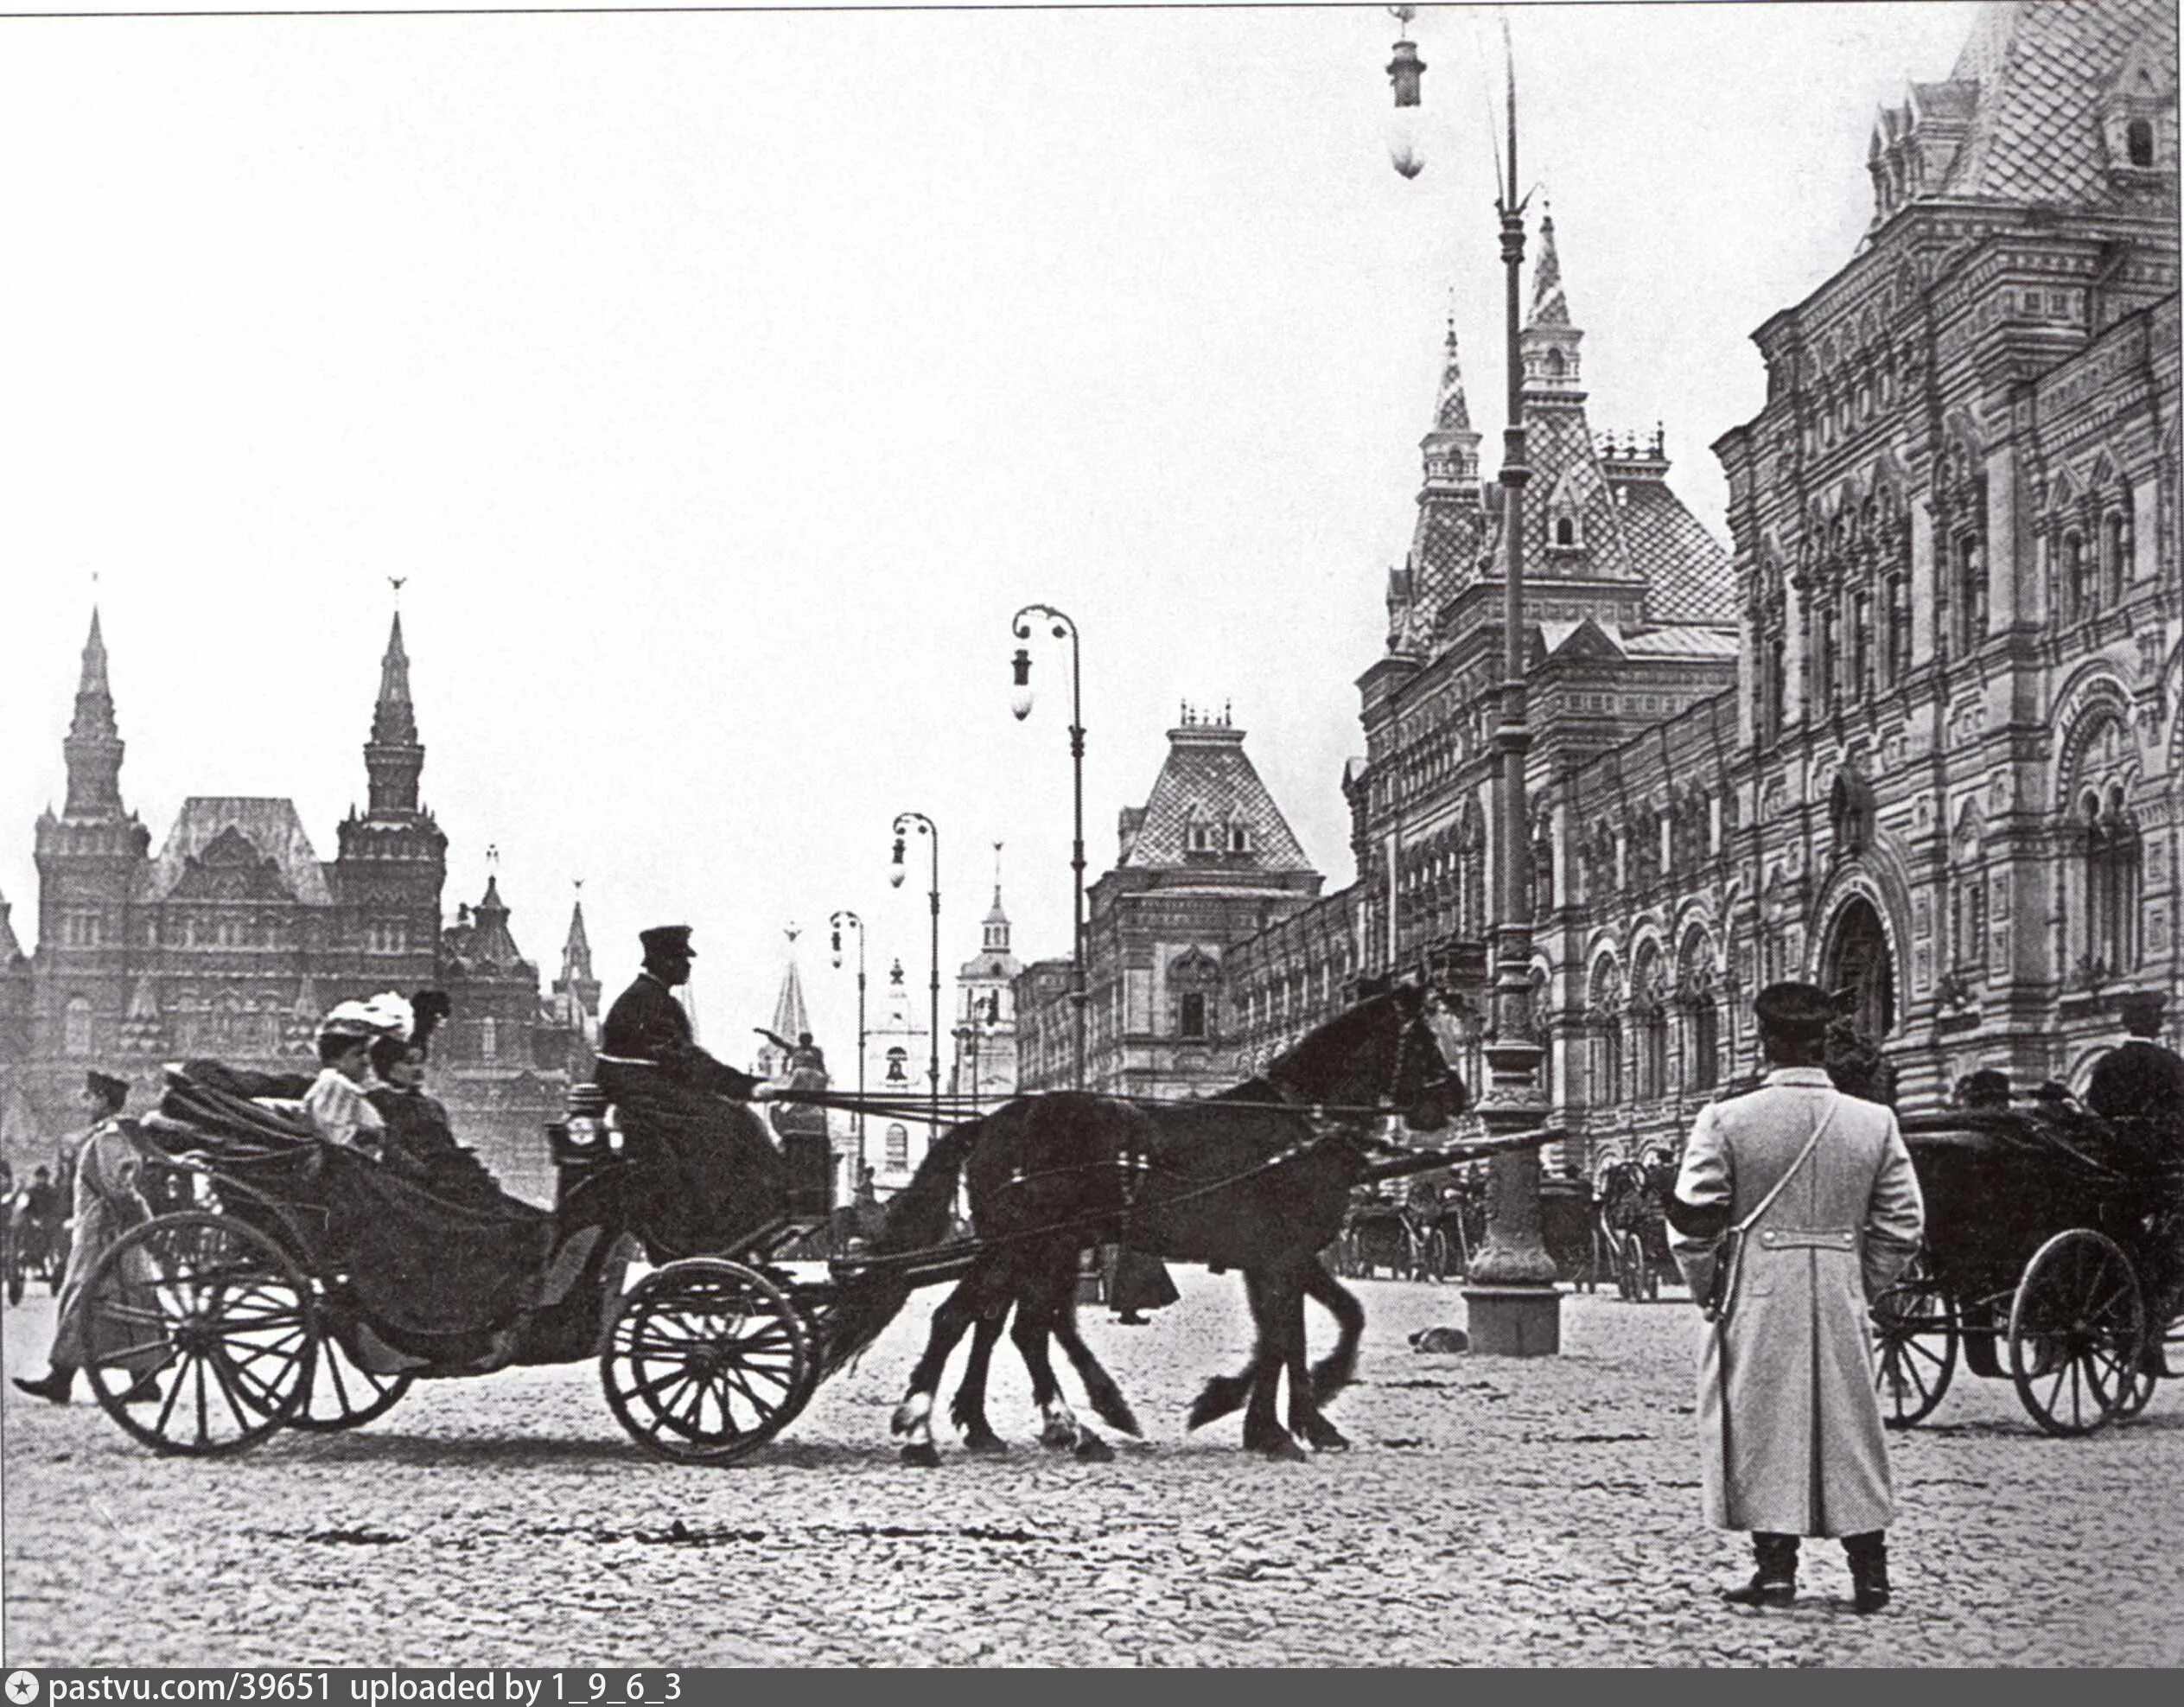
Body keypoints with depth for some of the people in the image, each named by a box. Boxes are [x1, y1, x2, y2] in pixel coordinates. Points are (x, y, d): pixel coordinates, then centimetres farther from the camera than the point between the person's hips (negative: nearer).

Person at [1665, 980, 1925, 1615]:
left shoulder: (1727, 1121, -7)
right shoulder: (1874, 1123, 2)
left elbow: (1692, 1223, -7)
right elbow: (1902, 1225, 5)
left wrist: (1709, 1290, 7)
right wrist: (1862, 1289, 15)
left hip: (1757, 1299, -3)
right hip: (1840, 1295, 3)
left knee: (1765, 1424, 5)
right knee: (1849, 1425, 11)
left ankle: (1777, 1568, 4)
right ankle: (1870, 1569, 12)